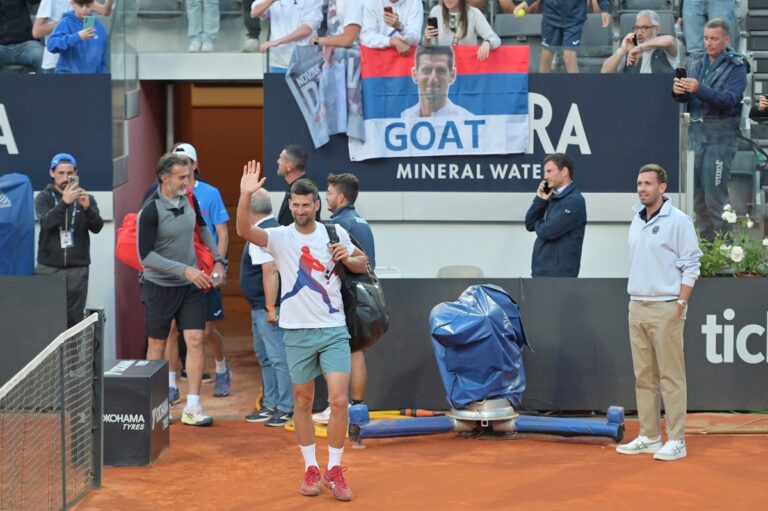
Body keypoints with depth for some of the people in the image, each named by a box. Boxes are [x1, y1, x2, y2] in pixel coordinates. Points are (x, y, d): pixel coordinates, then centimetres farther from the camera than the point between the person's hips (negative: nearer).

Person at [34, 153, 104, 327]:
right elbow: (46, 223, -15)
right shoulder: (44, 197, 5)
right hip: (49, 268, -1)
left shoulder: (86, 198, 9)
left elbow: (97, 227, -5)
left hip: (78, 269, 1)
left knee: (74, 320, 0)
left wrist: (87, 207, -24)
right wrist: (64, 202, -31)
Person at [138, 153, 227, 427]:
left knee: (195, 340, -6)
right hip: (160, 287, -4)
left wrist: (217, 260, 14)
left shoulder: (189, 199, -1)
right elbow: (145, 256, -21)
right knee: (157, 345, 8)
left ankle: (192, 407, -3)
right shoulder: (150, 211, -19)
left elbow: (203, 228, 20)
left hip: (191, 285, 4)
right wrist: (184, 270, -25)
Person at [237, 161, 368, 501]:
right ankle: (311, 469, 21)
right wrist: (246, 195, -36)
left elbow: (362, 263, 16)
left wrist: (347, 258, -7)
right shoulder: (280, 237, -3)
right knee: (302, 402, 8)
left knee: (339, 400, -8)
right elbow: (244, 231, -21)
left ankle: (334, 470, 5)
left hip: (334, 329, 0)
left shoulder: (335, 233, 3)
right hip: (297, 332, 0)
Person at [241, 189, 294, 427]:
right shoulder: (273, 228, 16)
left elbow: (270, 272, -24)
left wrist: (271, 308, -24)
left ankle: (286, 409, -3)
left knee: (278, 357, -7)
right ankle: (271, 405, 26)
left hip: (267, 308, -11)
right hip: (261, 308, 11)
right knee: (265, 357, 18)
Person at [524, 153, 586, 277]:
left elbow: (548, 231, -22)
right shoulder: (554, 198, 14)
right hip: (542, 271, 9)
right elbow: (530, 224, 13)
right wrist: (540, 199, 1)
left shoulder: (574, 201, -15)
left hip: (559, 273, -9)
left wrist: (538, 225, 1)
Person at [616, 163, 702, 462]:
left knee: (670, 375, -6)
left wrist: (681, 303, -14)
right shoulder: (636, 221, 15)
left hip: (665, 308, -7)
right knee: (644, 376, 9)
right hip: (637, 306, 7)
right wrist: (632, 299, 14)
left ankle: (676, 441, -4)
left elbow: (691, 266, -9)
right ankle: (648, 437, 15)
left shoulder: (678, 221, -7)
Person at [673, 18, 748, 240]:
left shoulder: (736, 66, -4)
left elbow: (729, 99, -18)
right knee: (697, 194, 9)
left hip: (720, 135, -6)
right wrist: (678, 91, -15)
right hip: (696, 131, 6)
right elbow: (685, 98, 9)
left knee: (715, 195, -9)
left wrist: (699, 90, -31)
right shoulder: (696, 61, 12)